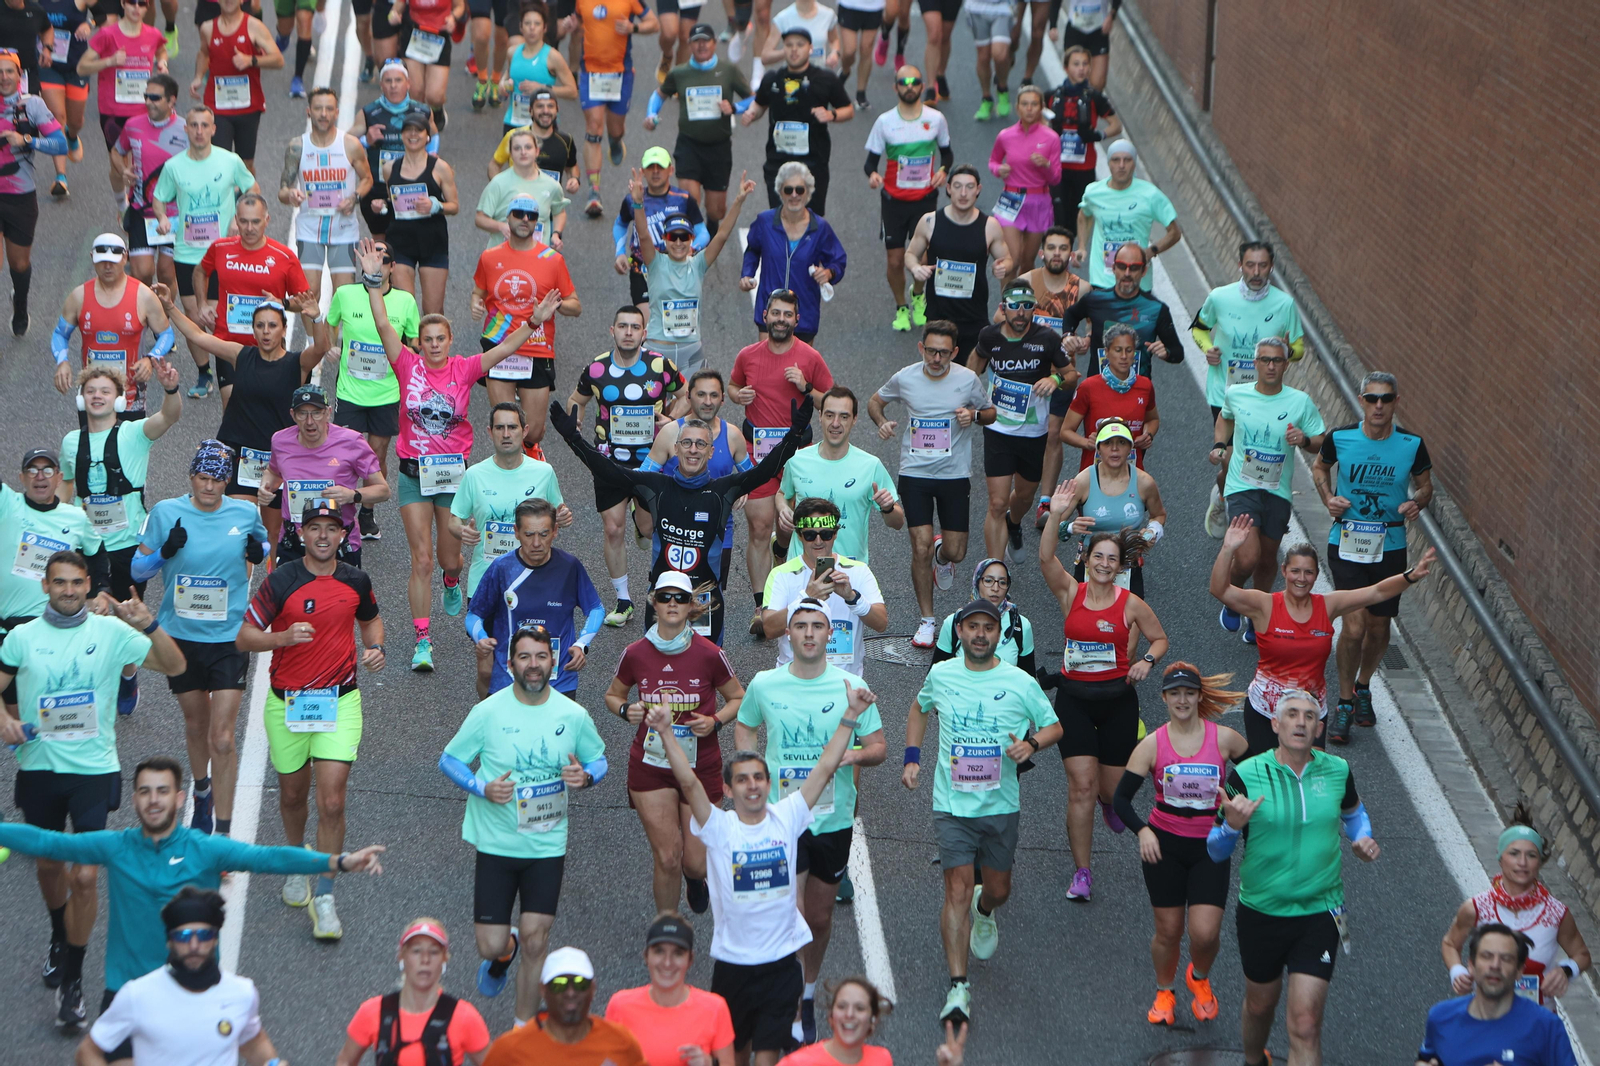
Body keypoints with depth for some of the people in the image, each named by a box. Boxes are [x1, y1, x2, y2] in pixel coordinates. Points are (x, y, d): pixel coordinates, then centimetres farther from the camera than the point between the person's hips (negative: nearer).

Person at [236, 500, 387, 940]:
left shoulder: (356, 581, 1)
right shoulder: (280, 581, -8)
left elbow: (370, 620, 21)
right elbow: (245, 636, -5)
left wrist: (375, 648, 0)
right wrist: (284, 637, -23)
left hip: (340, 701, 0)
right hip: (287, 702, 0)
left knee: (332, 802, -10)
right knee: (292, 793, 15)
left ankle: (324, 896, -1)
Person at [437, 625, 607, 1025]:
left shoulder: (574, 716, -4)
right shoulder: (488, 711, -9)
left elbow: (599, 759, 11)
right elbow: (449, 760, 0)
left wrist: (586, 776, -13)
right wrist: (483, 789, -18)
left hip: (547, 845, 1)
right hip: (495, 843, -1)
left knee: (535, 941, -3)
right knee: (490, 946, 0)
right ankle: (504, 951, 40)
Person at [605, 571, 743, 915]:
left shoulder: (708, 654, -9)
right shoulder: (636, 654, -5)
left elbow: (738, 699, 6)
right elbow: (613, 695, 13)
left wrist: (715, 721, -13)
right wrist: (625, 710, -9)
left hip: (700, 767, 0)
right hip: (650, 767, 1)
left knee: (696, 862, 0)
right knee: (667, 858, -3)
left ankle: (694, 877, 40)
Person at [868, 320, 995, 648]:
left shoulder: (967, 380, -5)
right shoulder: (904, 378, -4)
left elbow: (991, 413, 10)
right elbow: (874, 401, 15)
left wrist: (974, 415, -13)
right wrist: (883, 422, -7)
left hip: (955, 475, 0)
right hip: (914, 473, 0)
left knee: (955, 552, 0)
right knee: (921, 547, -8)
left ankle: (942, 553, 41)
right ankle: (927, 620, 7)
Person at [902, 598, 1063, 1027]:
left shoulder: (1020, 682, -4)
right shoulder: (940, 675, 0)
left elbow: (1054, 726, 6)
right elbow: (919, 709, 21)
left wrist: (1032, 743, -16)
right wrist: (912, 758, 11)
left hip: (1001, 806, 1)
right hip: (952, 804, -1)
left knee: (999, 890, 14)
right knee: (957, 891, -12)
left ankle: (983, 911, 54)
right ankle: (958, 987, -12)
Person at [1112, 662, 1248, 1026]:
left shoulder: (1224, 739, -5)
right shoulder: (1152, 745, -5)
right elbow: (1121, 798, -6)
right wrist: (1142, 830, -23)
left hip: (1211, 848, 0)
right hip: (1164, 845, 0)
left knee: (1205, 933, -11)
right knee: (1168, 930, 4)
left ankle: (1199, 978, 24)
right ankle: (1164, 993, 32)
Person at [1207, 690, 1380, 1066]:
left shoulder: (1337, 771, -3)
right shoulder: (1246, 775, -11)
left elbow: (1353, 812, 21)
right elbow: (1215, 849, -4)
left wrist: (1363, 839, 0)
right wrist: (1232, 826, -26)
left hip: (1320, 912, 0)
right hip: (1261, 911, 0)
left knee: (1306, 1025, -8)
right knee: (1260, 1005, 20)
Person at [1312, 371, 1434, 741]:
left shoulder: (1412, 445, -7)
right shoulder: (1340, 438, -8)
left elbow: (1425, 486, 9)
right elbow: (1320, 467, 12)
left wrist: (1416, 503, -13)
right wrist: (1328, 498, -6)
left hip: (1390, 547, 2)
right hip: (1347, 544, -2)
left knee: (1379, 628, 11)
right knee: (1354, 626, -12)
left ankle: (1363, 687, 40)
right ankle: (1344, 703, 7)